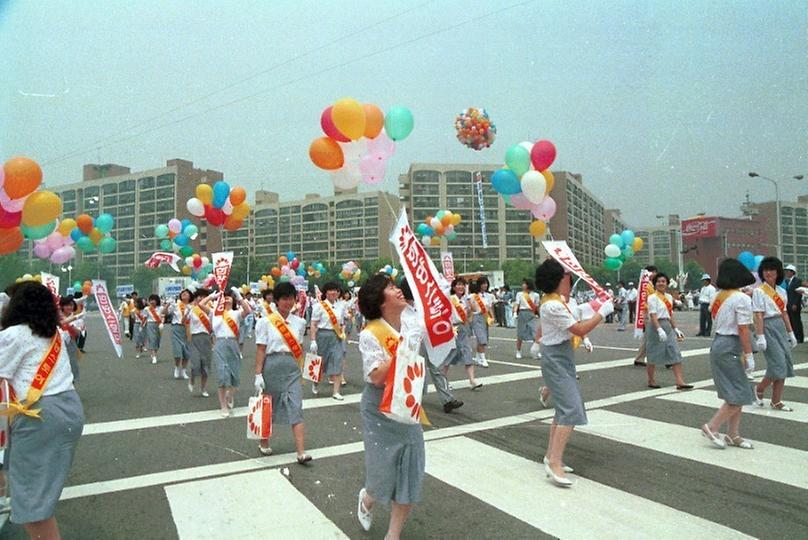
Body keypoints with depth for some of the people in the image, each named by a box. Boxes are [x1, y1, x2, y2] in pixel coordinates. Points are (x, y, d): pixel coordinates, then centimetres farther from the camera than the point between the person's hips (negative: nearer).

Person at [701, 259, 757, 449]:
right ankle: (712, 427, -1)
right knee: (739, 396, -3)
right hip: (730, 348, -8)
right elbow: (743, 329, -16)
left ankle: (732, 435, 19)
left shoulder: (719, 296, 10)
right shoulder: (742, 299, -13)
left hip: (718, 343, 8)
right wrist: (749, 355, -12)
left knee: (736, 394, 13)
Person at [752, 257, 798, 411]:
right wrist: (760, 337, -17)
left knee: (785, 363, 5)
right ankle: (759, 389, 12)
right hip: (768, 327, -7)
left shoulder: (781, 291, 13)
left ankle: (776, 401, 13)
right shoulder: (759, 291, -7)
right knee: (778, 364, -12)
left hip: (781, 327, 7)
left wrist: (791, 333, 16)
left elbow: (784, 313, 18)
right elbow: (758, 315, -12)